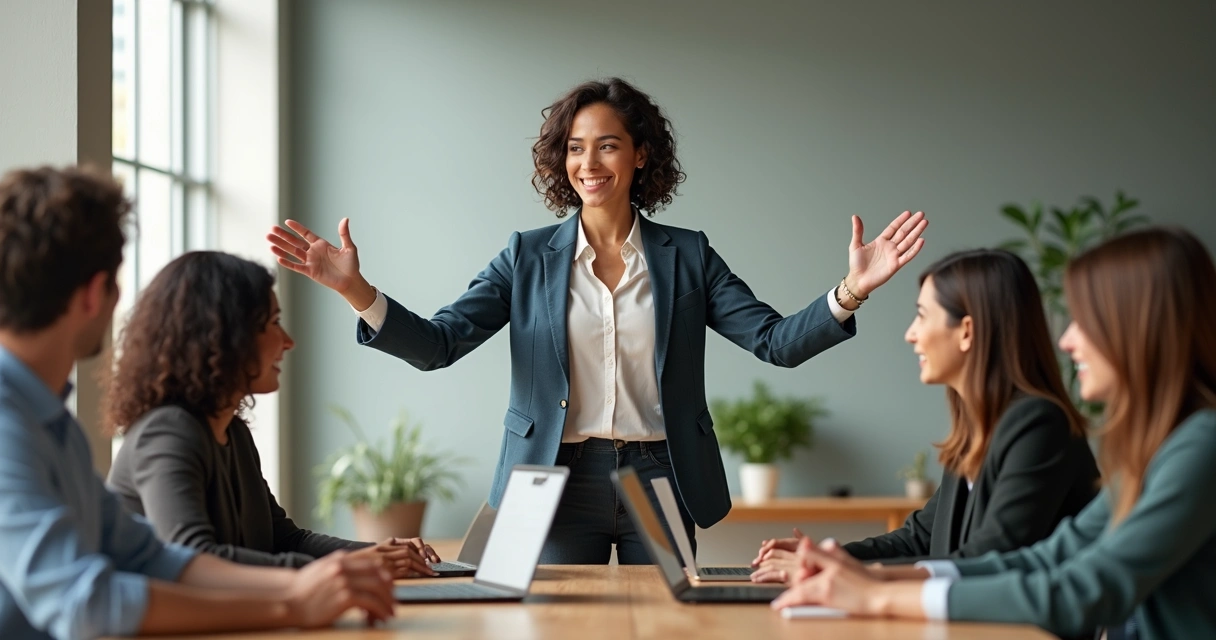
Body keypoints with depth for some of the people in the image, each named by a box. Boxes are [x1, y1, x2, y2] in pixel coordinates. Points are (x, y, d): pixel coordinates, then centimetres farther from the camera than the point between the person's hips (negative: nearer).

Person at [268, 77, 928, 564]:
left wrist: (850, 292, -20)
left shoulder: (686, 256, 5)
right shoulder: (528, 257, 4)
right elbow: (436, 345, -4)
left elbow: (777, 341, -3)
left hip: (659, 480, 0)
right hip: (561, 480, 0)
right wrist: (356, 291, -20)